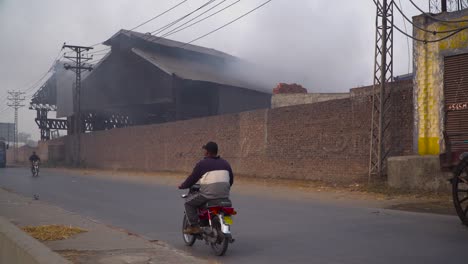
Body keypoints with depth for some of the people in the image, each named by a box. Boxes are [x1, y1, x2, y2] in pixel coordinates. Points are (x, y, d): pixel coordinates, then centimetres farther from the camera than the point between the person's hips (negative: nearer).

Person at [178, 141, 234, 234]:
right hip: (224, 196, 5)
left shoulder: (202, 164, -3)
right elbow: (231, 179, 19)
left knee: (189, 202, 15)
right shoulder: (225, 163, 13)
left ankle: (194, 226, 5)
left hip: (208, 195, -5)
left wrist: (182, 186, 19)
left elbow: (192, 179, 1)